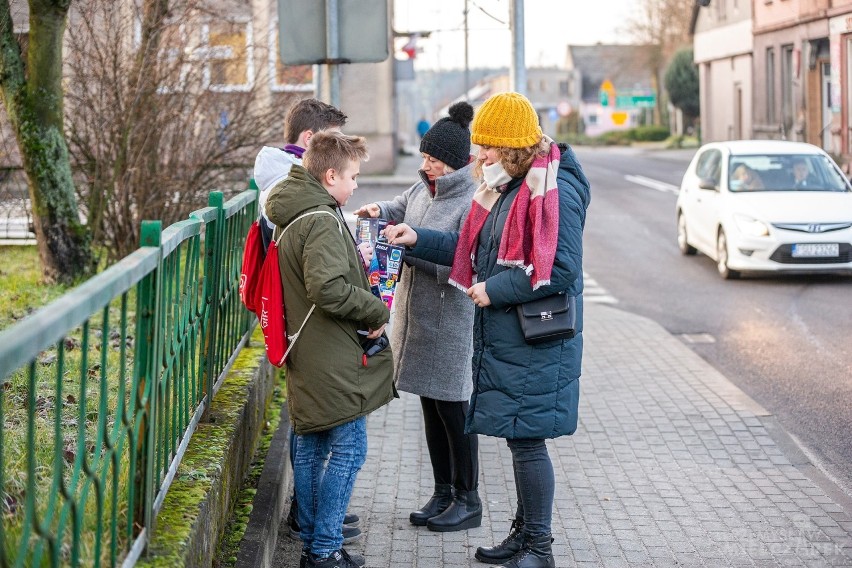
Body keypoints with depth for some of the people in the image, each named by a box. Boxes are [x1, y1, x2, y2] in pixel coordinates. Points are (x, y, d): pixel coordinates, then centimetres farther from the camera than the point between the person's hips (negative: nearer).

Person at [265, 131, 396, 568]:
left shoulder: (290, 216, 12)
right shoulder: (321, 222, -19)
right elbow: (329, 289, -29)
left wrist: (358, 266, 12)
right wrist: (378, 310, -16)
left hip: (307, 358, 10)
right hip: (334, 361, -10)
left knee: (310, 447, 16)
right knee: (348, 450, -2)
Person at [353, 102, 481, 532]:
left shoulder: (472, 201, -18)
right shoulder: (424, 187, 7)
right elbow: (402, 207, 28)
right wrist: (380, 211, 8)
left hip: (450, 323, -8)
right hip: (416, 316, 8)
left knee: (452, 409, 1)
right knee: (431, 409, 15)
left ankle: (468, 501, 15)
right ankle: (443, 493, 28)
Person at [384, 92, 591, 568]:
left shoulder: (553, 191, -17)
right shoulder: (504, 187, 13)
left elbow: (560, 270, -23)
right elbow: (474, 249, 19)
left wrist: (495, 290, -18)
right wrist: (418, 240, 11)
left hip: (535, 341, -9)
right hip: (501, 336, 9)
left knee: (526, 438, -2)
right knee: (520, 438, 16)